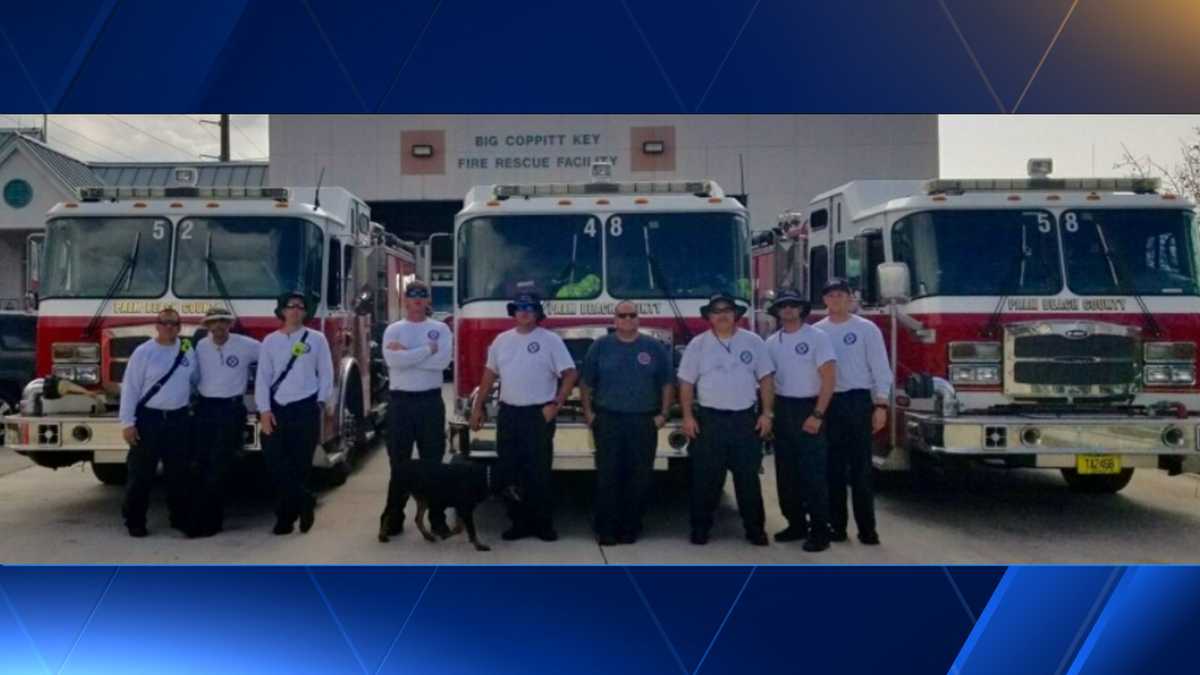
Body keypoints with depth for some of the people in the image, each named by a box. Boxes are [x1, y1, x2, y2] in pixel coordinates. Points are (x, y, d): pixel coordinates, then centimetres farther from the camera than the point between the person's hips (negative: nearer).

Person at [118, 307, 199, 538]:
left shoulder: (188, 350, 6)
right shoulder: (143, 352, -6)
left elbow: (195, 381, 18)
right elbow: (130, 388, -7)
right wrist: (127, 423, -12)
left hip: (179, 419, 4)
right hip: (148, 418, -3)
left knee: (180, 472, 9)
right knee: (141, 473, 1)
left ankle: (181, 518, 18)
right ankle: (135, 521, 11)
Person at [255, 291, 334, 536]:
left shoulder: (316, 339, 5)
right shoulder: (270, 341, 9)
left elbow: (326, 374, 6)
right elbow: (262, 377, 4)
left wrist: (321, 403, -5)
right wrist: (264, 410, -5)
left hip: (305, 409, -2)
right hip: (277, 409, 2)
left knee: (300, 464, 1)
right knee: (276, 462, -6)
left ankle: (287, 514, 14)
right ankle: (304, 503, 7)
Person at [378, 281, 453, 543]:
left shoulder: (440, 329, 4)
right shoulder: (393, 330, 3)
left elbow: (442, 361, -14)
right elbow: (393, 360, -16)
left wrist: (407, 353, -13)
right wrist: (428, 349, -14)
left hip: (430, 401, 0)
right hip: (401, 401, 0)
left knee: (433, 461, 7)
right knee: (399, 463, 5)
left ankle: (438, 518, 14)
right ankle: (392, 519, 11)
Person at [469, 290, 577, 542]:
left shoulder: (551, 341, -4)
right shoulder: (502, 340, 9)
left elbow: (570, 374, -7)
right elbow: (489, 375, 15)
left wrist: (556, 404, -15)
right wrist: (478, 407, 12)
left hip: (538, 415, -4)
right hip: (508, 414, 4)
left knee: (538, 472, -1)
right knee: (509, 471, 6)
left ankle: (543, 524, 9)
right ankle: (519, 522, 16)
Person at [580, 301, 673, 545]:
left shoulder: (654, 348, 5)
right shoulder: (600, 346, 5)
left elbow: (666, 384, 8)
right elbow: (586, 383, 8)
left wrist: (663, 414, 1)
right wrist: (588, 413, 2)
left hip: (644, 422, 1)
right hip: (608, 420, -1)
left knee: (639, 477, 3)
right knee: (607, 476, -2)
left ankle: (631, 528, 12)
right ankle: (606, 529, 3)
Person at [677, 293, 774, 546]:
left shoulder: (753, 342, 4)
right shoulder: (697, 344, 3)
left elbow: (765, 379, 5)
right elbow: (686, 383, 3)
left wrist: (767, 413, -2)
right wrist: (688, 416, -5)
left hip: (745, 419, 1)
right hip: (709, 419, -1)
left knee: (748, 477, 5)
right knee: (706, 477, 3)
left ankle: (755, 528, 14)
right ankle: (700, 528, 13)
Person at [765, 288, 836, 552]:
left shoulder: (817, 337, -7)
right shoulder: (771, 343, 9)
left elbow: (829, 378, -11)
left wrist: (818, 415, -17)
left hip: (807, 410, -5)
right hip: (782, 411, 6)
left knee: (813, 472, -6)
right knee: (786, 472, 9)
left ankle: (820, 531, -2)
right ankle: (796, 524, 20)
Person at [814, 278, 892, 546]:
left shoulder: (866, 329, 0)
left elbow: (880, 368, -2)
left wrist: (881, 405, -10)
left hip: (858, 401, -2)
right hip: (827, 403, 3)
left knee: (860, 467, -1)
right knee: (833, 467, 7)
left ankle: (867, 528, 4)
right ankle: (836, 524, 15)